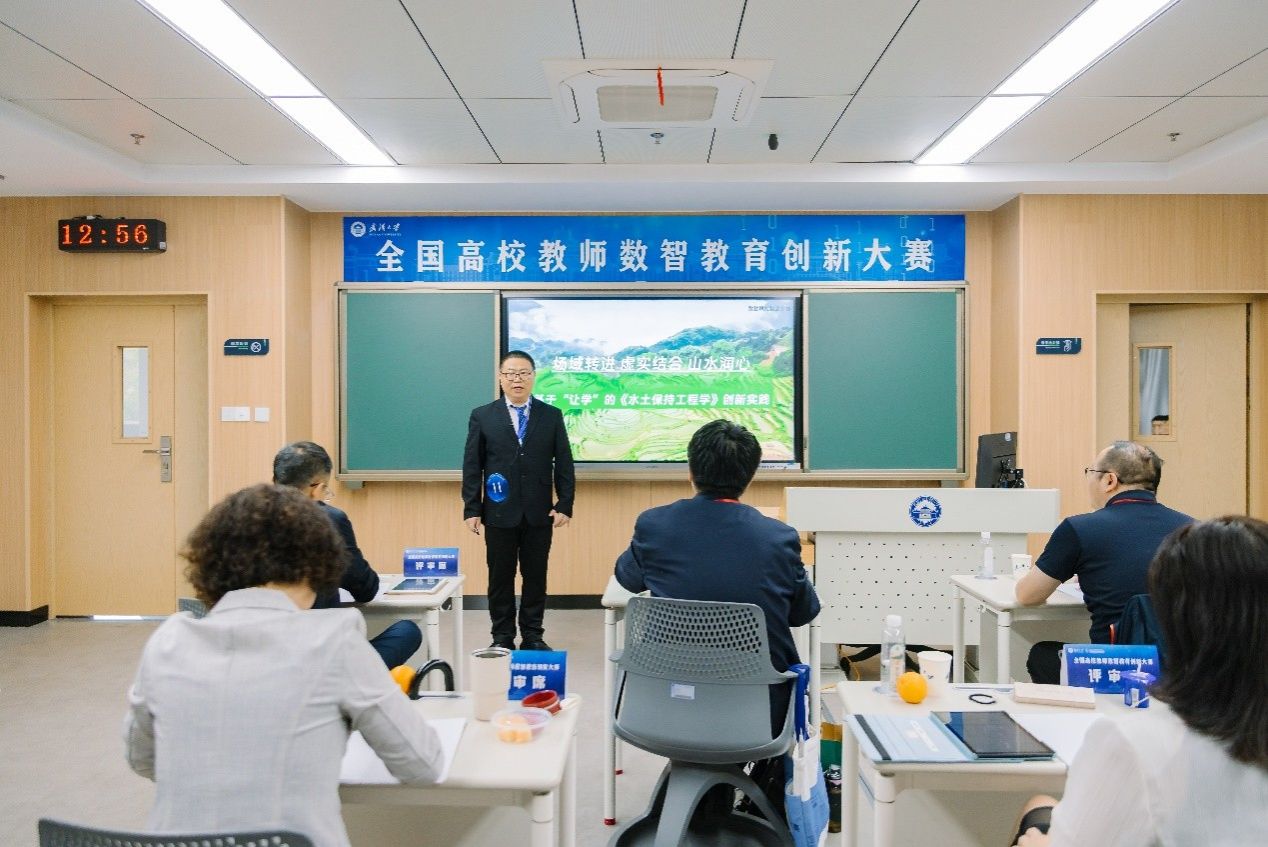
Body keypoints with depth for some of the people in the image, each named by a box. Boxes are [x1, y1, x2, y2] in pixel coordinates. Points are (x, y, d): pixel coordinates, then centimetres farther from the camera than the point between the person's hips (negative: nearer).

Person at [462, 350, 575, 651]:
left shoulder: (552, 416, 5)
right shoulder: (482, 416, 3)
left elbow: (564, 463, 3)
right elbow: (472, 466, 1)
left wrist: (565, 504, -4)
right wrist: (472, 508, -4)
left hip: (539, 513, 1)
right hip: (500, 512, 0)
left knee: (536, 576, 8)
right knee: (500, 576, 7)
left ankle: (533, 636, 20)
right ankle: (502, 637, 20)